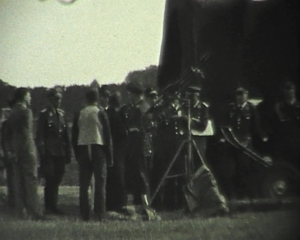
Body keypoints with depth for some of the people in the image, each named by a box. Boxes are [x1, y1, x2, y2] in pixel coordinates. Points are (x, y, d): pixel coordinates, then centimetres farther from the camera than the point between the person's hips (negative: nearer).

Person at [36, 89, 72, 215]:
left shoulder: (62, 113, 14)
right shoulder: (44, 114, -4)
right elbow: (40, 135, -7)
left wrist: (68, 152, 11)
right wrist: (43, 152, -14)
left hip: (60, 153, 5)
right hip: (49, 153, -5)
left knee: (57, 180, 8)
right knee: (50, 180, -4)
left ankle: (53, 206, 17)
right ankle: (49, 207, 5)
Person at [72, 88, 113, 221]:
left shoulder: (79, 114, 5)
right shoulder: (100, 113, -3)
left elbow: (74, 136, 7)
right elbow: (108, 135, -5)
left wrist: (77, 155, 14)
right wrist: (109, 156, -1)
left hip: (83, 150, 3)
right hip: (98, 148, -3)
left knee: (84, 185, 6)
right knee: (100, 183, -1)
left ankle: (84, 215, 7)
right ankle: (100, 215, -5)